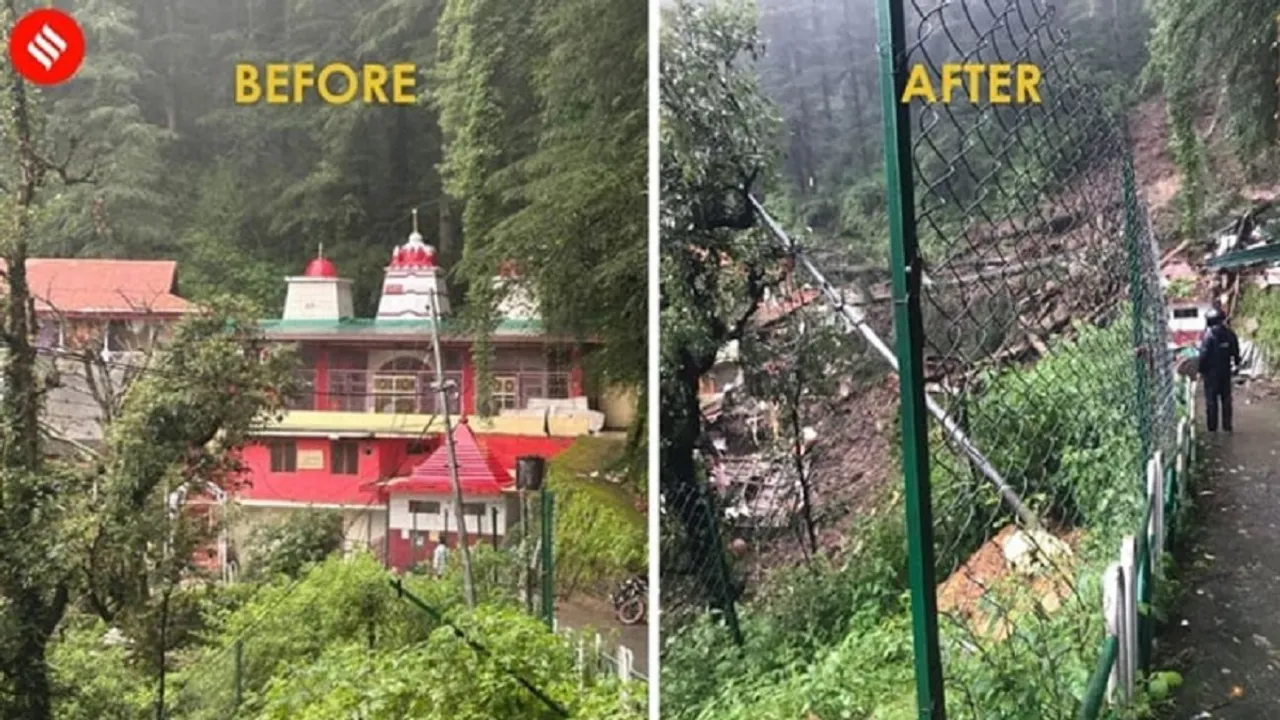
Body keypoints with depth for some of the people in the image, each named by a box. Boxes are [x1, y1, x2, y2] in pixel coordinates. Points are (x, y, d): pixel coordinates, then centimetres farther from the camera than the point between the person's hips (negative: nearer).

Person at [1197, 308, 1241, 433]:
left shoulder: (1209, 335, -16)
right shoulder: (1230, 334, 0)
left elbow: (1204, 354, -16)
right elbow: (1236, 351, 10)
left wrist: (1201, 370, -8)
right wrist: (1236, 364, 25)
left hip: (1211, 372, -5)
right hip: (1226, 371, 5)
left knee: (1211, 399, 1)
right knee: (1226, 399, 13)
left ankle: (1212, 427, 2)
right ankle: (1227, 426, 16)